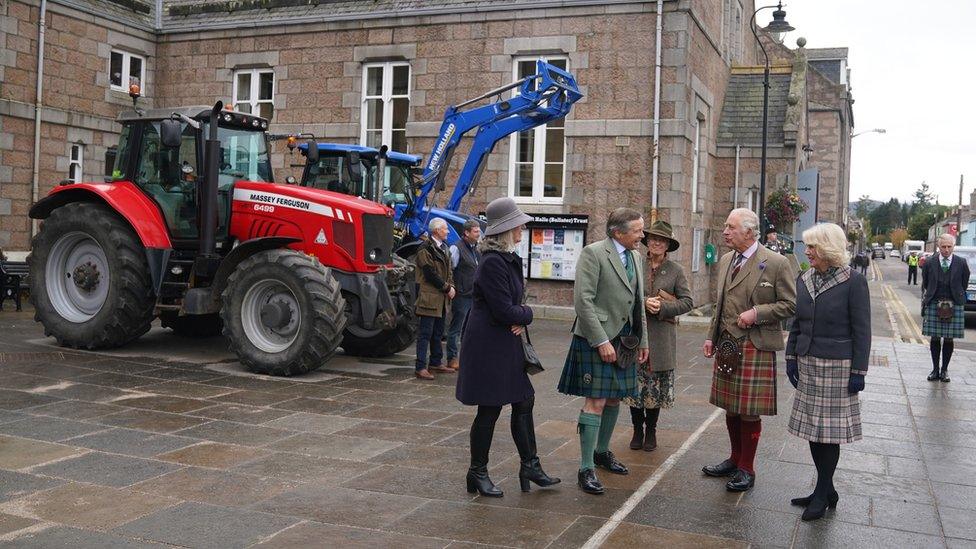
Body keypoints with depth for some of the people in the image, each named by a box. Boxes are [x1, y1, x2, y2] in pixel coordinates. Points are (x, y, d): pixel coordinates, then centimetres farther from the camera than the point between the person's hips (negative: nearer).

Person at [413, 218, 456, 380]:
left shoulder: (442, 248, 16)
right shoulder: (425, 249, -12)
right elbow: (430, 274, -17)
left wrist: (451, 286, 2)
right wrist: (447, 288, -12)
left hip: (442, 298, 9)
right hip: (429, 297, -9)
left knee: (438, 333, 16)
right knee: (425, 334, -7)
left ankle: (435, 363, 26)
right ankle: (420, 368, -6)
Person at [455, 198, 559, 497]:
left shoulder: (510, 259, 10)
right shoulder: (493, 262, -21)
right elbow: (504, 310, -23)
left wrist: (520, 317, -5)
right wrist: (527, 314, -3)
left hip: (507, 342, 10)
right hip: (488, 345, -10)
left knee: (524, 401, 12)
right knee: (490, 409, 0)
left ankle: (530, 466, 23)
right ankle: (477, 473, 15)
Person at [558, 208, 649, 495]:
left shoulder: (635, 258, 12)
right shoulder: (593, 253, -12)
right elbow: (583, 301, -17)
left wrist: (642, 340, 16)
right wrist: (602, 341, -19)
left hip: (625, 340, 7)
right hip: (597, 339, -7)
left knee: (614, 399, 15)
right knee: (595, 402, -8)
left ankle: (602, 451, 33)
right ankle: (586, 469, -1)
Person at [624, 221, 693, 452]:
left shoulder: (676, 270, 4)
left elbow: (687, 301, 0)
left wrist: (663, 307, -12)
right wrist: (644, 303, -15)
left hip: (661, 337, 0)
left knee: (657, 385, 6)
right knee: (635, 384, 3)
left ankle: (651, 430, 20)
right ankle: (637, 430, 17)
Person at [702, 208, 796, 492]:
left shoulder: (776, 263, -9)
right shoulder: (725, 261, 11)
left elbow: (790, 305, -7)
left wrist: (756, 312, -18)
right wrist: (711, 337, 14)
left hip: (755, 347, -6)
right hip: (726, 344, 6)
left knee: (749, 411, 1)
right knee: (730, 407, 15)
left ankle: (746, 469, 15)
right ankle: (735, 459, 31)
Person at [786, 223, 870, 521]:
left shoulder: (853, 281, -10)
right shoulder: (804, 279, 7)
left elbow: (862, 331, -9)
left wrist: (858, 371, -11)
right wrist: (791, 357, 10)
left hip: (836, 365, -6)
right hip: (808, 363, 6)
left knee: (829, 429, 1)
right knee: (812, 427, 10)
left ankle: (822, 493, 12)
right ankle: (826, 491, 22)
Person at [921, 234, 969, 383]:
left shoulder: (961, 263, 2)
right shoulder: (930, 263, 2)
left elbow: (964, 285, 9)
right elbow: (925, 285, 10)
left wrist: (958, 299, 8)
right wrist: (927, 299, 8)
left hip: (954, 305, 0)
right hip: (933, 304, 0)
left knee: (949, 339, 4)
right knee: (935, 338, 5)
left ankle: (944, 370, 15)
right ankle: (935, 370, 14)